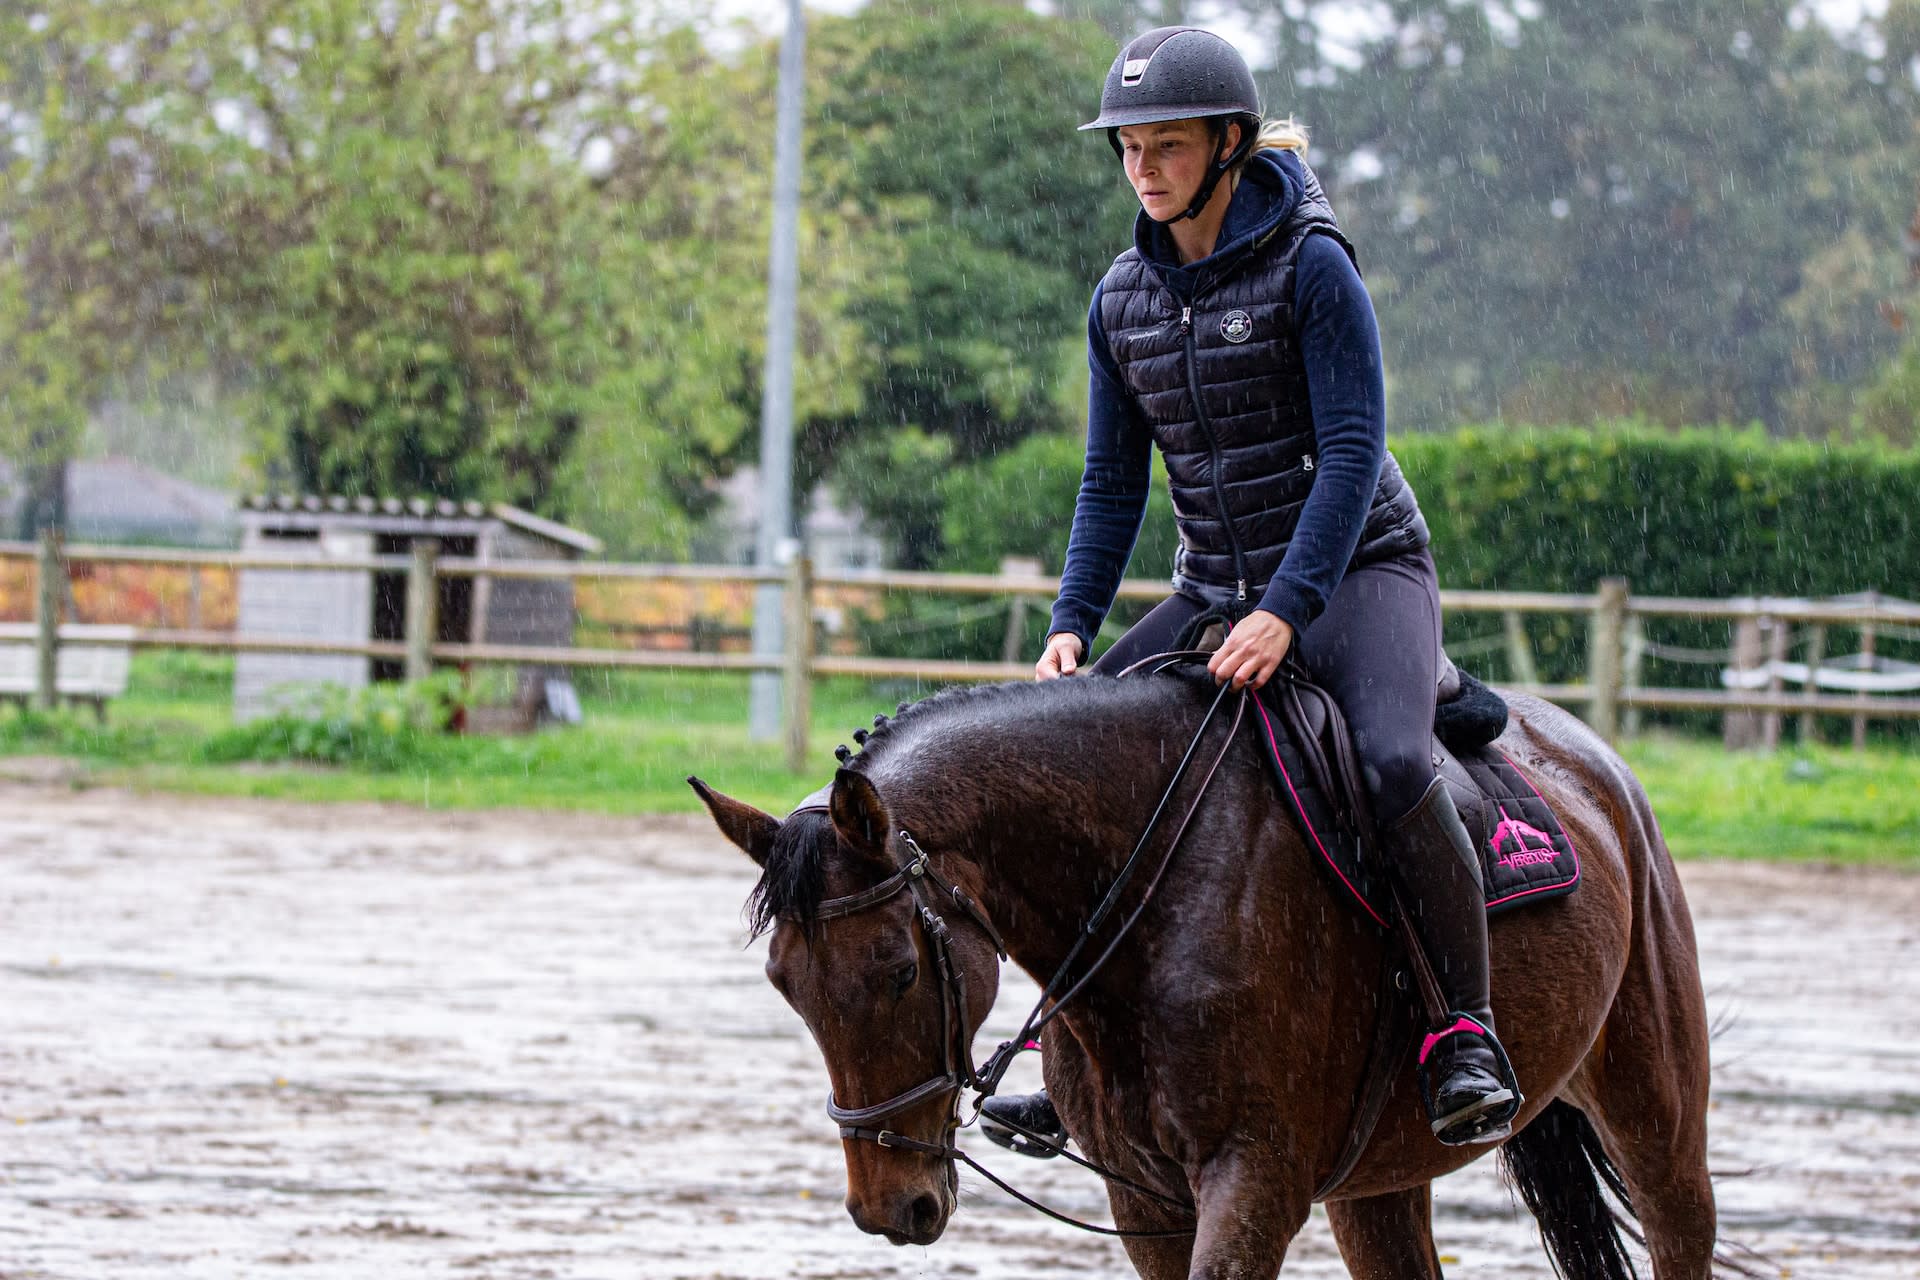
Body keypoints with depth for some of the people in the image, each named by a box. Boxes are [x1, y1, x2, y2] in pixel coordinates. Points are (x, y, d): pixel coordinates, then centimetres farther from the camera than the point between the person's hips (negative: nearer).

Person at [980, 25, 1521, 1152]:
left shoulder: (1311, 265, -14)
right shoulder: (1124, 300, 4)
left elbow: (1353, 451, -18)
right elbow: (1114, 483, 8)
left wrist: (1285, 610, -28)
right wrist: (1074, 625, -6)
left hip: (1359, 570, -6)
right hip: (1217, 591, 6)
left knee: (1393, 764, -33)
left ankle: (1468, 1036, -22)